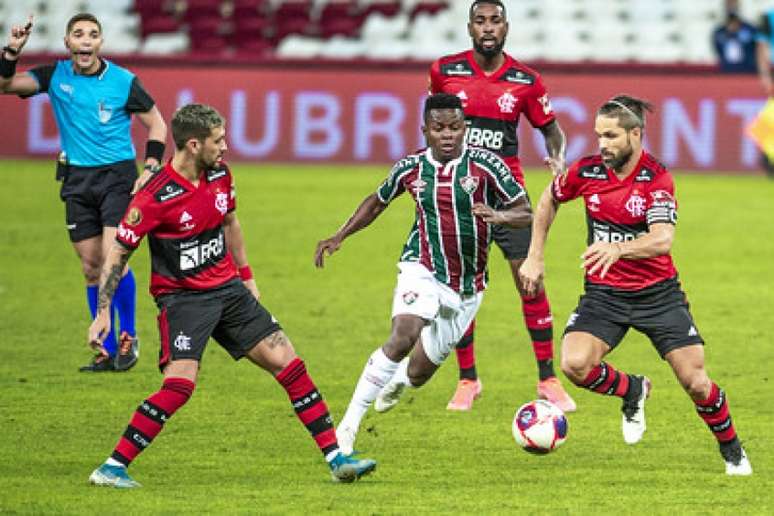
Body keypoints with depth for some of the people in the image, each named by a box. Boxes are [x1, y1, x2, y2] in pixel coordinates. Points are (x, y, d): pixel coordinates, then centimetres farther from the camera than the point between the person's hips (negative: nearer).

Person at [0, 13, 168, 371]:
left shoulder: (123, 81, -6)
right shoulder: (55, 76, 1)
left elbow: (156, 123, 4)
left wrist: (150, 168, -7)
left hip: (117, 175, -4)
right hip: (77, 180, 4)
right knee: (91, 268, 5)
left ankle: (129, 336, 2)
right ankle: (109, 351, 14)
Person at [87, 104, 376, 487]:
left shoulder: (219, 174, 0)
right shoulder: (155, 197, -20)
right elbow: (118, 254, -15)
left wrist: (246, 276, 23)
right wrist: (102, 314, -19)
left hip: (228, 289, 7)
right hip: (181, 296, -7)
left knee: (287, 363, 3)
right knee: (180, 384, -24)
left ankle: (336, 458, 10)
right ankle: (112, 468, -15)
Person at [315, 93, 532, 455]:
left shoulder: (486, 165, -10)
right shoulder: (409, 169, -4)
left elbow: (526, 213, -7)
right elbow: (377, 202, 16)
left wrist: (499, 216, -29)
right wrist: (339, 237, 8)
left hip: (467, 287, 1)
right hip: (423, 269, -1)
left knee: (419, 372, 11)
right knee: (402, 339, -30)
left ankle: (400, 379, 53)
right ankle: (349, 424, -25)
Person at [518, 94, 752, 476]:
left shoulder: (657, 179, -16)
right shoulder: (586, 172, -7)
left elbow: (662, 240, -31)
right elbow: (549, 200, 15)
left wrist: (618, 249, -49)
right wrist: (535, 257, 11)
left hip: (658, 293, -2)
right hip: (604, 293, 2)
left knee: (695, 382, -6)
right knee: (575, 365, -23)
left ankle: (732, 450, 23)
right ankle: (632, 391, 10)